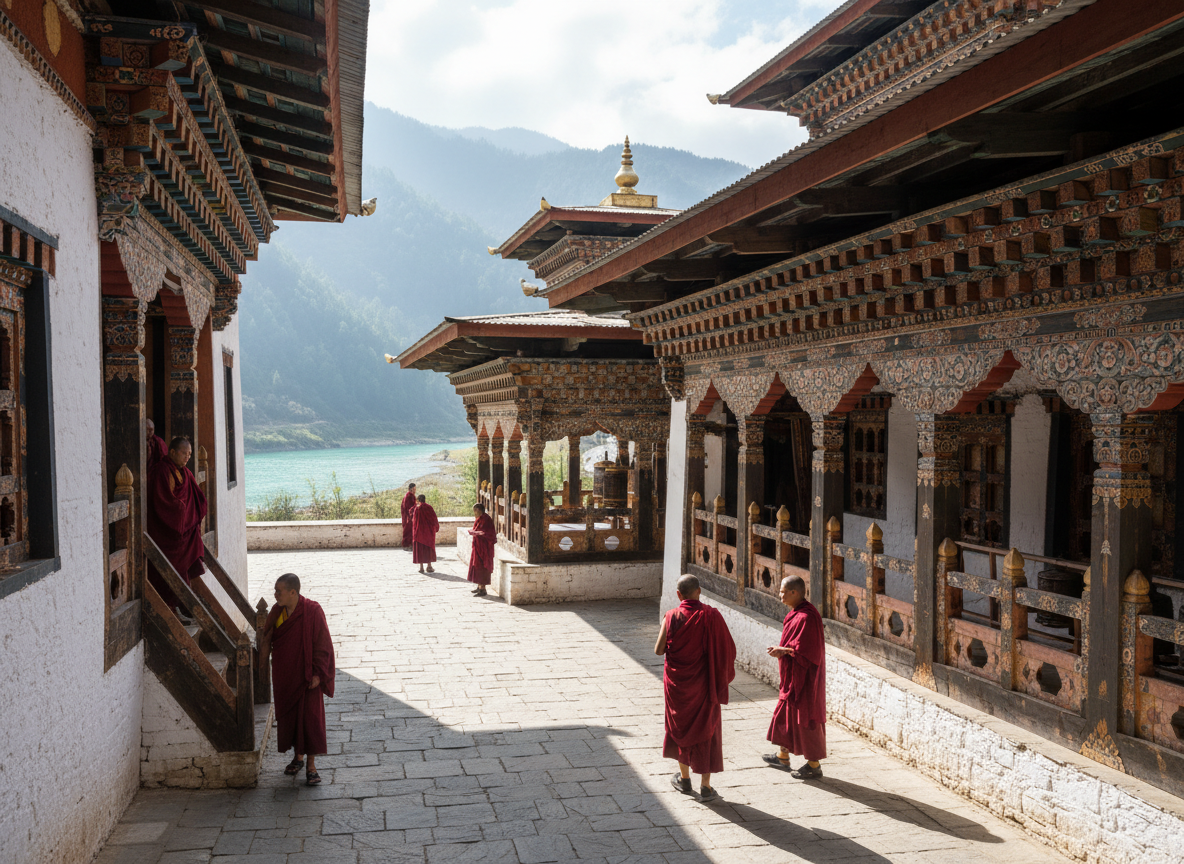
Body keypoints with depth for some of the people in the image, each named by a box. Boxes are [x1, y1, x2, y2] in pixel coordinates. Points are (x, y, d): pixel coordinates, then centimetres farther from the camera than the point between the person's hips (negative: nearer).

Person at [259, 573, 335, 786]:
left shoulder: (312, 611, -17)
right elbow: (268, 638, 13)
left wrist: (317, 673, -15)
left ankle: (311, 766, 6)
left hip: (306, 675, -5)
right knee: (288, 715, 13)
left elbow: (322, 643, -13)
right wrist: (263, 659, 6)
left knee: (310, 718, -3)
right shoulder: (276, 611, -1)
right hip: (284, 675, 5)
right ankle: (298, 757, 30)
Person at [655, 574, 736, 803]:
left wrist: (662, 635, 10)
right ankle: (706, 787, 9)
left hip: (677, 682, 1)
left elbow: (659, 650, -10)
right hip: (703, 683, 0)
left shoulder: (672, 617, -12)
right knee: (706, 730, 9)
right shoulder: (711, 615, -13)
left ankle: (684, 778, 31)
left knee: (680, 726, 19)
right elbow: (728, 649, -10)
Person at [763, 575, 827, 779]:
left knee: (805, 719, 1)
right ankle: (783, 756, 34)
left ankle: (814, 765, 14)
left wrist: (783, 651, -16)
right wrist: (783, 650, 1)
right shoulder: (796, 613, 7)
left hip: (804, 677, -10)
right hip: (793, 676, 10)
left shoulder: (806, 617, -25)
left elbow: (805, 651, -25)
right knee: (785, 713, 19)